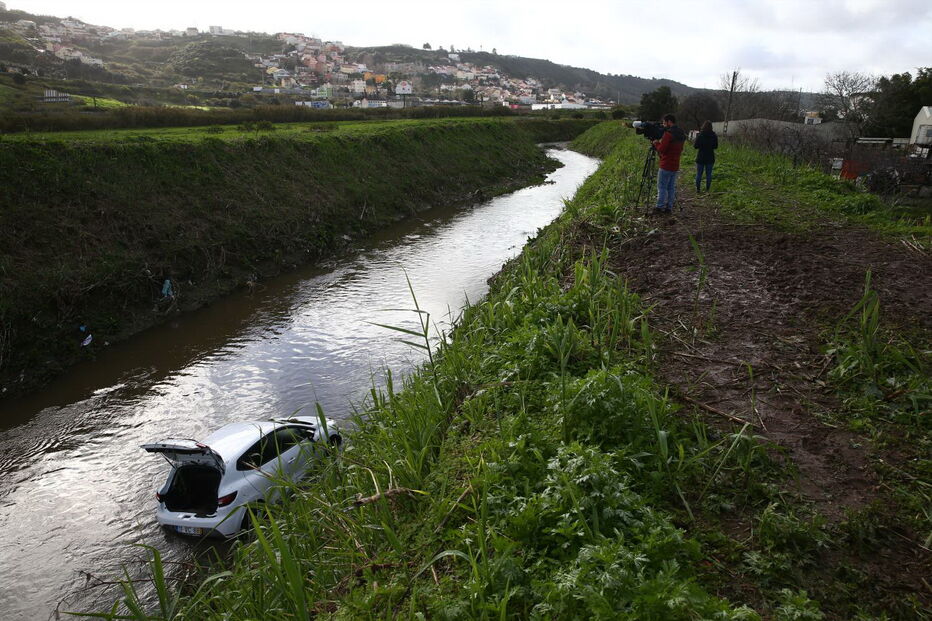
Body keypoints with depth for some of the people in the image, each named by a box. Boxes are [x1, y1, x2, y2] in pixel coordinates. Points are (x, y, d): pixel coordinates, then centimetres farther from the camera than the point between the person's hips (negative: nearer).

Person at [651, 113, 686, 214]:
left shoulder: (668, 134, -15)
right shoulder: (681, 135, 12)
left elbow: (661, 149, -18)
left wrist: (656, 143, 2)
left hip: (666, 166, -8)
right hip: (675, 166, 8)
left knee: (662, 187, -3)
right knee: (671, 188, 11)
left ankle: (660, 207, -3)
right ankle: (669, 208, 12)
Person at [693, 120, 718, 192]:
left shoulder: (700, 135, -14)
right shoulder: (714, 136, -4)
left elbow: (695, 146, -10)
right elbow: (716, 146, 6)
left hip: (701, 157, -2)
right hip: (710, 157, 2)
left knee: (699, 174, 8)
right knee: (708, 174, 9)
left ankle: (697, 189, 11)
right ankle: (707, 189, 13)